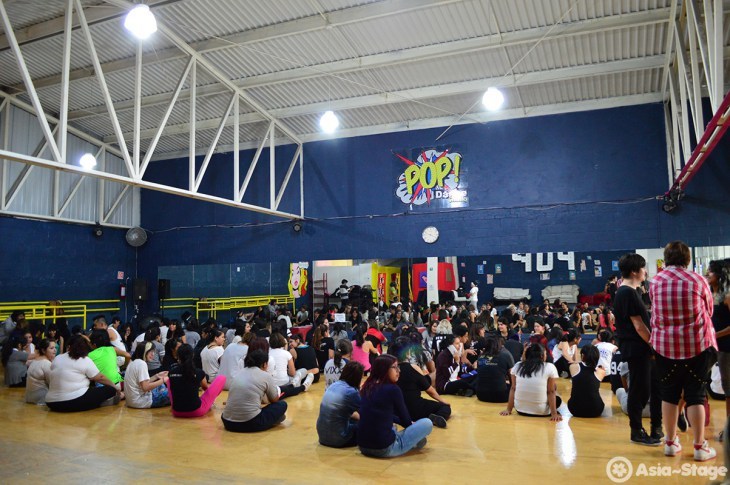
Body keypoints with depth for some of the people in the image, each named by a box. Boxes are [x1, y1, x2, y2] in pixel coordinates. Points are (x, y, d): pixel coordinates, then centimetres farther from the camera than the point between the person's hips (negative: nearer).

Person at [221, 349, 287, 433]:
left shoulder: (239, 374, 16)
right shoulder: (266, 376, -2)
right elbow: (274, 400, 13)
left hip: (228, 422, 6)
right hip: (250, 423, -6)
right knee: (282, 405, 12)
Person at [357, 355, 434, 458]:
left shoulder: (367, 387, 9)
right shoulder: (392, 389, -11)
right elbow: (404, 416, 3)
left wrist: (408, 423, 31)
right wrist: (411, 424, 26)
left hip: (363, 445, 7)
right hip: (385, 448, -7)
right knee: (427, 423, 2)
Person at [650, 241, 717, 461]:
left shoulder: (655, 282, -3)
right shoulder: (698, 280, -7)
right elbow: (709, 309, 6)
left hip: (665, 344, 2)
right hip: (697, 343, -1)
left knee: (669, 393, 12)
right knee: (695, 394, 6)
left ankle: (671, 442, 20)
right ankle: (699, 447, 13)